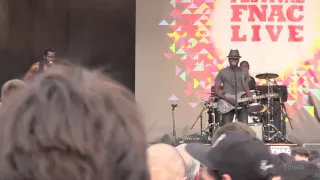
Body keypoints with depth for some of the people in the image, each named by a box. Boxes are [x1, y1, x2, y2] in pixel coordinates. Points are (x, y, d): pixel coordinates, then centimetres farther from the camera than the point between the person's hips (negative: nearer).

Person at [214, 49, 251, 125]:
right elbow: (216, 90, 1)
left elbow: (247, 88, 16)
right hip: (227, 104, -2)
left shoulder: (244, 72, 13)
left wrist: (250, 99, -3)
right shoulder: (222, 72, 3)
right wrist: (227, 99, -12)